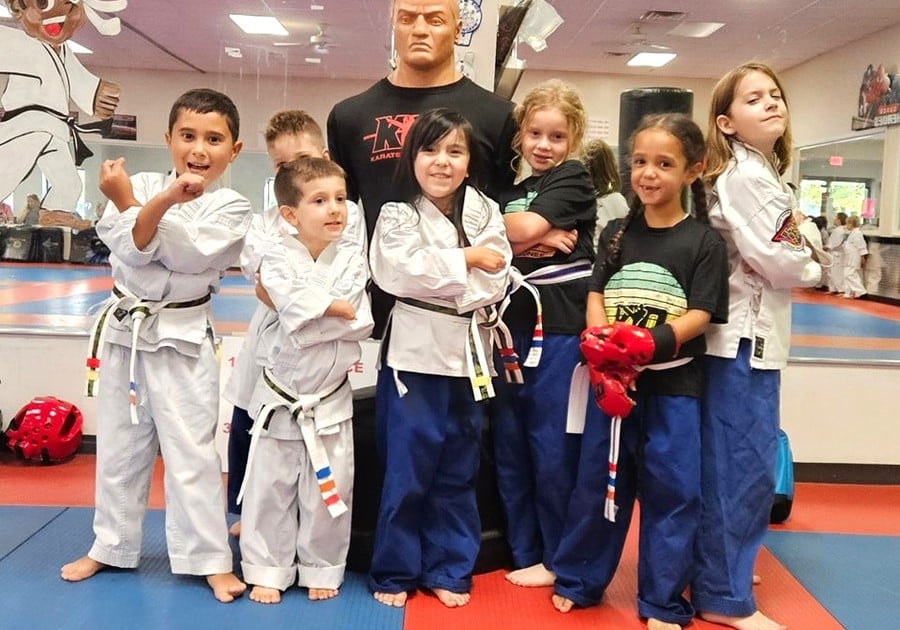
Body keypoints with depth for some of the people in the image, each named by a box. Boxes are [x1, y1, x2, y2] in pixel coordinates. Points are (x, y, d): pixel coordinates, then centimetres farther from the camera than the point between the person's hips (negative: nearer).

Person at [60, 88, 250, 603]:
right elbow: (130, 249, -15)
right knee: (120, 447, 15)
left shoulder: (231, 207, -7)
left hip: (182, 337, -3)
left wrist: (129, 204, -23)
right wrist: (163, 202, -30)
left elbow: (184, 256, -20)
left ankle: (210, 559, 12)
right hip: (124, 329, 3)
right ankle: (113, 546, 32)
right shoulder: (142, 184, 0)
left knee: (191, 453, -1)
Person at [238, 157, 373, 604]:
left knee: (329, 489, 10)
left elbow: (361, 325, -13)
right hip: (280, 398, -2)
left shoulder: (352, 261, -3)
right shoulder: (277, 259, -9)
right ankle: (266, 570, 24)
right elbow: (295, 308, -26)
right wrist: (338, 308, -18)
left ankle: (321, 569, 28)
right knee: (271, 488, 8)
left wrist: (310, 310, -17)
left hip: (331, 398, 2)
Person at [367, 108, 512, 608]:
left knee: (458, 472, 12)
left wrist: (436, 280, -13)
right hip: (415, 353, -3)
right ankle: (396, 571, 19)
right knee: (407, 471, 3)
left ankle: (450, 569, 26)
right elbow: (404, 271, -16)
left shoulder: (485, 214, 6)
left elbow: (494, 285, -4)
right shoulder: (397, 216, 0)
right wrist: (466, 258, -10)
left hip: (470, 353, 3)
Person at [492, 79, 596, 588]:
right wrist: (534, 239, -11)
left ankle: (559, 559, 15)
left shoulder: (573, 179, 0)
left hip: (559, 328, -6)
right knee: (510, 445, 11)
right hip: (513, 324, 7)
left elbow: (528, 226, -16)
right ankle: (524, 554, 25)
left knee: (552, 447, -1)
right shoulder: (512, 189, 18)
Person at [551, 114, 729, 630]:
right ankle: (579, 581, 29)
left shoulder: (704, 240, -4)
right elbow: (596, 294, 6)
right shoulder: (617, 232, 7)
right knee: (597, 481, 13)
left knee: (671, 490, 4)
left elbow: (700, 314, -9)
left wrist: (649, 344, -23)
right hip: (611, 379, 3)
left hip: (674, 385, -3)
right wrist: (602, 344, -14)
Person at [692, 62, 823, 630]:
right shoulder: (744, 177, -16)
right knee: (745, 467, -5)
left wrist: (800, 260, -2)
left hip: (755, 335, 10)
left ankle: (721, 565, 32)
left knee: (735, 463, 18)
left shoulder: (766, 172, 15)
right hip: (743, 337, -10)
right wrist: (811, 269, -1)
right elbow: (776, 260, -19)